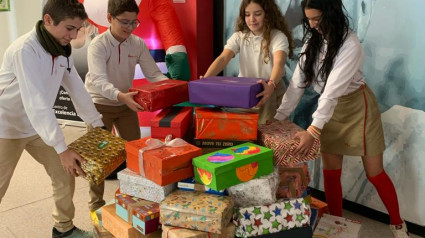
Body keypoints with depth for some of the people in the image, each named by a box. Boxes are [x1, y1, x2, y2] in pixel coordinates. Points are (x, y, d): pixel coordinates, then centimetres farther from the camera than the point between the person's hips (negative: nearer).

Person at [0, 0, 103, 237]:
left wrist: (98, 124, 3)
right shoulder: (25, 49, -27)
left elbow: (77, 89, 4)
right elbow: (36, 103, -34)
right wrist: (62, 148, -37)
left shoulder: (63, 49, -3)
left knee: (65, 176, 7)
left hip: (39, 126, 7)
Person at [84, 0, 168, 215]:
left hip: (126, 104, 5)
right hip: (100, 104, -4)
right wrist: (121, 95, -55)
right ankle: (96, 204, 15)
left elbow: (154, 73, -9)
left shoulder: (138, 44, -9)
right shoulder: (98, 45, -24)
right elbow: (98, 81, -36)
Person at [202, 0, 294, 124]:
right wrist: (205, 79, -33)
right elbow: (223, 58, -15)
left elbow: (279, 63, -29)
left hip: (270, 92, -3)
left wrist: (271, 85, -50)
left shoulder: (278, 37, -11)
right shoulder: (238, 37, 0)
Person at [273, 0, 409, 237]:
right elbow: (297, 83, -5)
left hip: (357, 107, -5)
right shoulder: (313, 42, -2)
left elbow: (333, 89, -33)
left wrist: (313, 130, -40)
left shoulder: (350, 44, -24)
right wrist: (278, 117, -12)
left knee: (375, 173, 3)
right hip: (330, 109, 6)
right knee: (331, 173, 5)